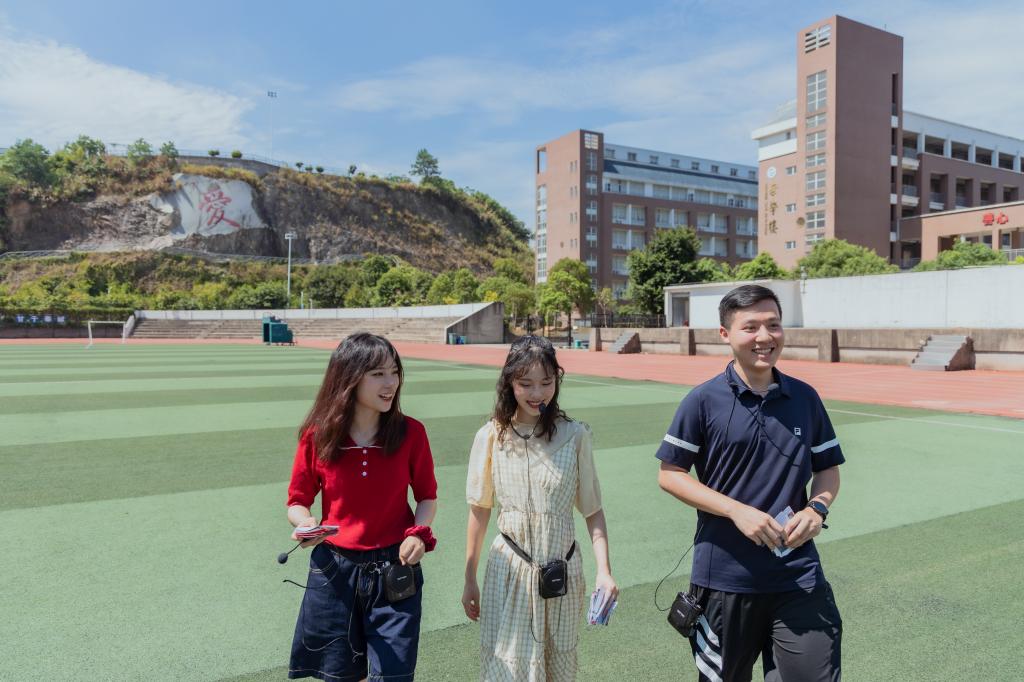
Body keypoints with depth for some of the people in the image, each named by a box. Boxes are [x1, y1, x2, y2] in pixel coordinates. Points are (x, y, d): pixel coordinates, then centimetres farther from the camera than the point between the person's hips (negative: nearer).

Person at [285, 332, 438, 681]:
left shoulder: (411, 433, -10)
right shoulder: (317, 437, -11)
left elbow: (427, 496, 4)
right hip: (334, 569, 1)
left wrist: (419, 533, -14)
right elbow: (297, 501, 2)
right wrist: (306, 522, -20)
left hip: (395, 570, -1)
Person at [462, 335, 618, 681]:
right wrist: (470, 580, 7)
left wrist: (604, 570, -12)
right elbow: (479, 511, 2)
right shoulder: (491, 437, -7)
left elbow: (592, 510, -2)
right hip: (510, 571, 0)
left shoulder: (574, 435, -9)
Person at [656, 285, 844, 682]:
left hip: (799, 575, 2)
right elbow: (669, 475, -6)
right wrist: (737, 510, -17)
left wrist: (817, 508, -9)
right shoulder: (704, 401, -8)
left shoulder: (805, 398, 3)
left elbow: (828, 469, 12)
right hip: (725, 575, -2)